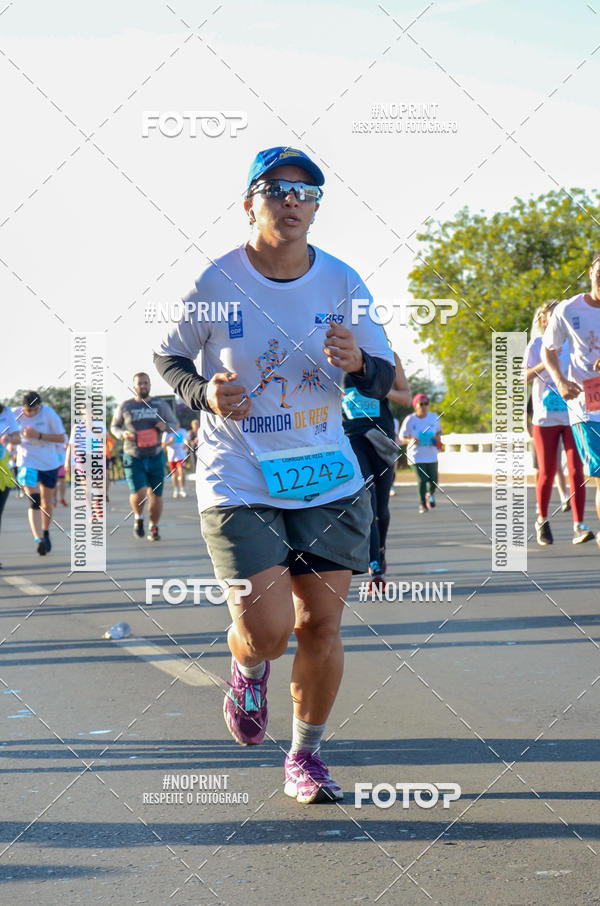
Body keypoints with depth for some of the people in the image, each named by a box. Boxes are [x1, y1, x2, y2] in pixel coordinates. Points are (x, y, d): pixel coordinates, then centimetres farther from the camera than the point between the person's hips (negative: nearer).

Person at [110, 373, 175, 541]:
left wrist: (165, 426, -13)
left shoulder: (160, 405, 5)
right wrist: (123, 434, -10)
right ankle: (138, 517, 15)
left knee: (155, 495, 4)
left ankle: (154, 527, 25)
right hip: (133, 458, -2)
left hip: (155, 457, 2)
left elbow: (174, 425, 11)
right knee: (138, 494, -17)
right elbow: (114, 426, 12)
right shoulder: (125, 407, 2)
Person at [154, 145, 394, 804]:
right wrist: (203, 393, -13)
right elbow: (167, 357, 7)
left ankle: (305, 754, 24)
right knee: (266, 631, -12)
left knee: (320, 623, 4)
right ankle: (247, 667, 26)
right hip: (238, 482, -3)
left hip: (327, 479, 3)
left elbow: (384, 379, 7)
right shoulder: (215, 283, -8)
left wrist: (358, 364, -16)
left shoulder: (343, 282, -1)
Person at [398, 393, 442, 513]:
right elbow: (402, 438, -1)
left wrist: (438, 437, -8)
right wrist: (410, 440, -22)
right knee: (422, 480, -11)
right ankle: (422, 503, 13)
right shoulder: (409, 420, -8)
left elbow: (439, 430, 16)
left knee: (433, 481, 2)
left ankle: (430, 494, 38)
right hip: (416, 456, -3)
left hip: (431, 455, 3)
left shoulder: (434, 417, 0)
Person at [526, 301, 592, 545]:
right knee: (547, 473, 3)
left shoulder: (572, 343, 10)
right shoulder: (537, 344, 1)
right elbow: (524, 376, -6)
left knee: (576, 470, -10)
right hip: (545, 418, -2)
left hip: (572, 417, 2)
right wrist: (546, 362, -20)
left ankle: (578, 526, -12)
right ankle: (542, 520, 23)